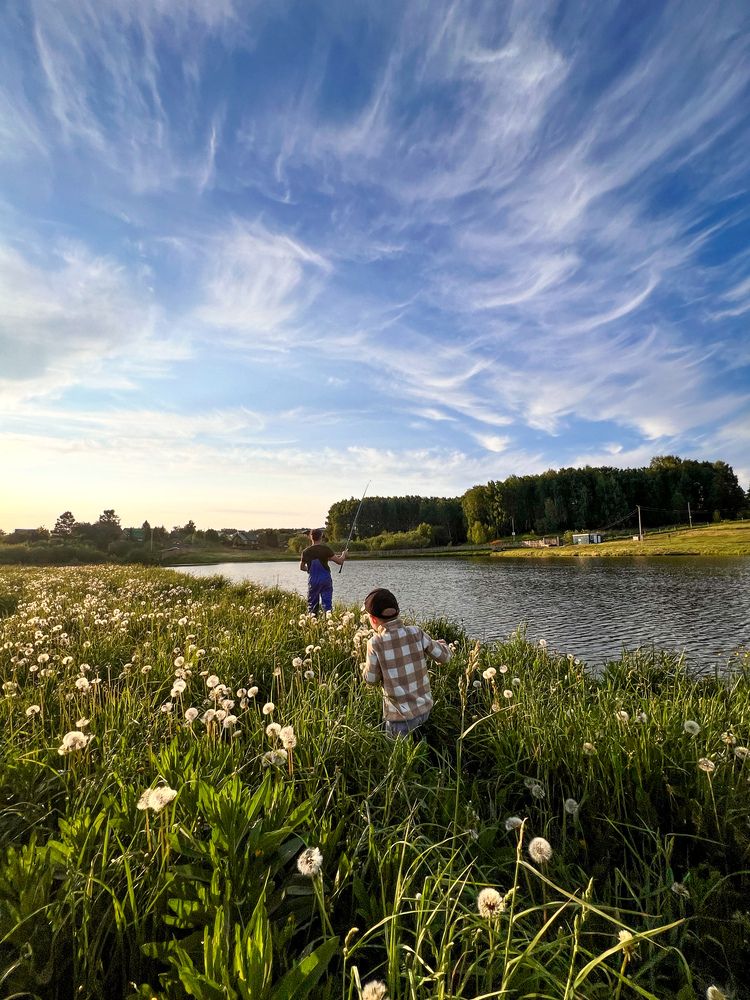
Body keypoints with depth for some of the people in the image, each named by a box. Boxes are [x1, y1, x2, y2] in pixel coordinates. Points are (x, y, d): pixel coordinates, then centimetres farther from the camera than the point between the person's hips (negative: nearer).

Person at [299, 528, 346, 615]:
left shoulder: (306, 551, -2)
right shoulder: (326, 549, -8)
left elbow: (302, 567, 10)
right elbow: (339, 562, -7)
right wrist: (343, 555, 14)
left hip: (312, 580, 2)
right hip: (325, 579, -1)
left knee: (312, 604, 12)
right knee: (327, 603, 3)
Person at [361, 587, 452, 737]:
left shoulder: (375, 643, -18)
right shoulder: (416, 633, -10)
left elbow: (371, 679, -7)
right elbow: (444, 656, -1)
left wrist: (365, 667, 13)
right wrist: (439, 643, 19)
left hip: (401, 714, -4)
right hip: (424, 707, 4)